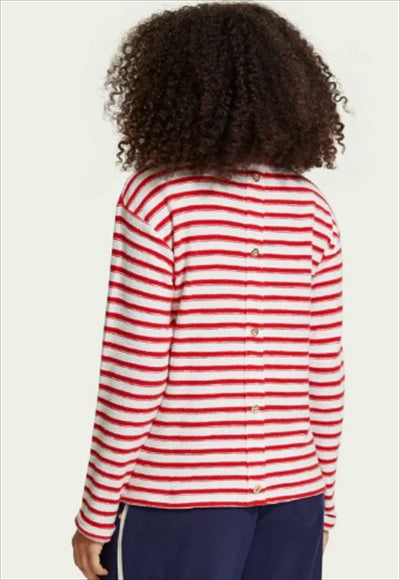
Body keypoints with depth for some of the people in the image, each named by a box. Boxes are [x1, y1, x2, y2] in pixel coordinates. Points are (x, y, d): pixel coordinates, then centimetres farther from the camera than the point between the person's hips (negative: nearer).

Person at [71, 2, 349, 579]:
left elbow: (135, 373, -12)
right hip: (291, 493, 4)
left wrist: (96, 514, -4)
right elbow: (325, 373, 4)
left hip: (176, 496, -4)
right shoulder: (313, 210, 2)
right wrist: (323, 497, 15)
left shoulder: (154, 200, -11)